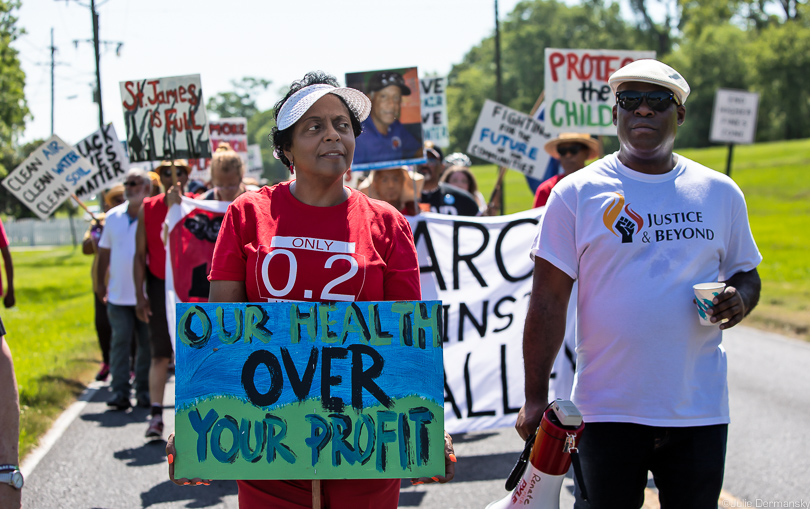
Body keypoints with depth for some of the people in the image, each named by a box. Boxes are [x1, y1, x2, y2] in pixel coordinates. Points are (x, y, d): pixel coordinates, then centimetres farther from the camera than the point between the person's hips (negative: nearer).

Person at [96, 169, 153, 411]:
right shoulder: (113, 216, 10)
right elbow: (104, 252, 17)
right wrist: (100, 281, 14)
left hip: (147, 293, -3)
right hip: (118, 294, 3)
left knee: (147, 342, 4)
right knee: (120, 340, -3)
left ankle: (144, 391, 13)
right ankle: (119, 391, -1)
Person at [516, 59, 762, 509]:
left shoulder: (720, 193, 7)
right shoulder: (576, 193, -1)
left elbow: (745, 273, 18)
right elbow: (548, 301, -2)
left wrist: (740, 298, -7)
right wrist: (535, 398, -7)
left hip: (699, 410, 2)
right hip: (608, 410, -2)